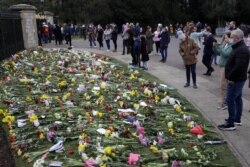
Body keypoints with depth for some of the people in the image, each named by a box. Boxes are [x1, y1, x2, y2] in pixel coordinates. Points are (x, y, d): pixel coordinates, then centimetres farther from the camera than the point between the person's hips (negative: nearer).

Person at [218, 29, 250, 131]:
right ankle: (237, 119, 29)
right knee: (238, 98, 17)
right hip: (238, 79, 11)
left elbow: (239, 66, -31)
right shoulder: (239, 48, 13)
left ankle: (231, 124, -4)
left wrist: (231, 77, -22)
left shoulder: (242, 50, -21)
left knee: (230, 100, -8)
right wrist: (231, 76, 14)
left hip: (236, 80, -11)